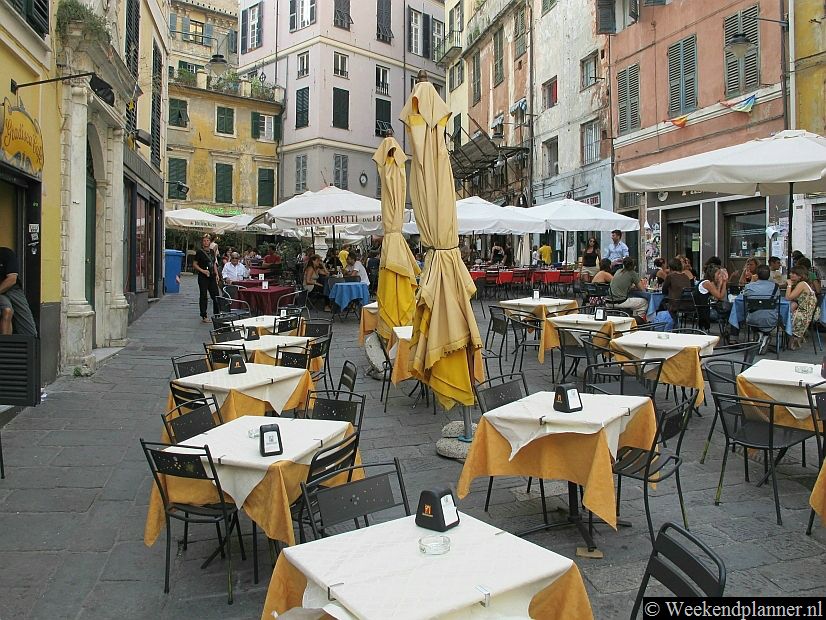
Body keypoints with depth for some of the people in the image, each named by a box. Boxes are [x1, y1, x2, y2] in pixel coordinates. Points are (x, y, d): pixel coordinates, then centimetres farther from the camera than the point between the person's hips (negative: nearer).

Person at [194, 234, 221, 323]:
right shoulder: (199, 252, -5)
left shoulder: (212, 251, 12)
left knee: (216, 296, 3)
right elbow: (194, 264, -5)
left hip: (212, 276, 5)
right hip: (203, 277, -5)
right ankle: (204, 317, 7)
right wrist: (202, 270, -17)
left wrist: (216, 274, 9)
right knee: (203, 296, 1)